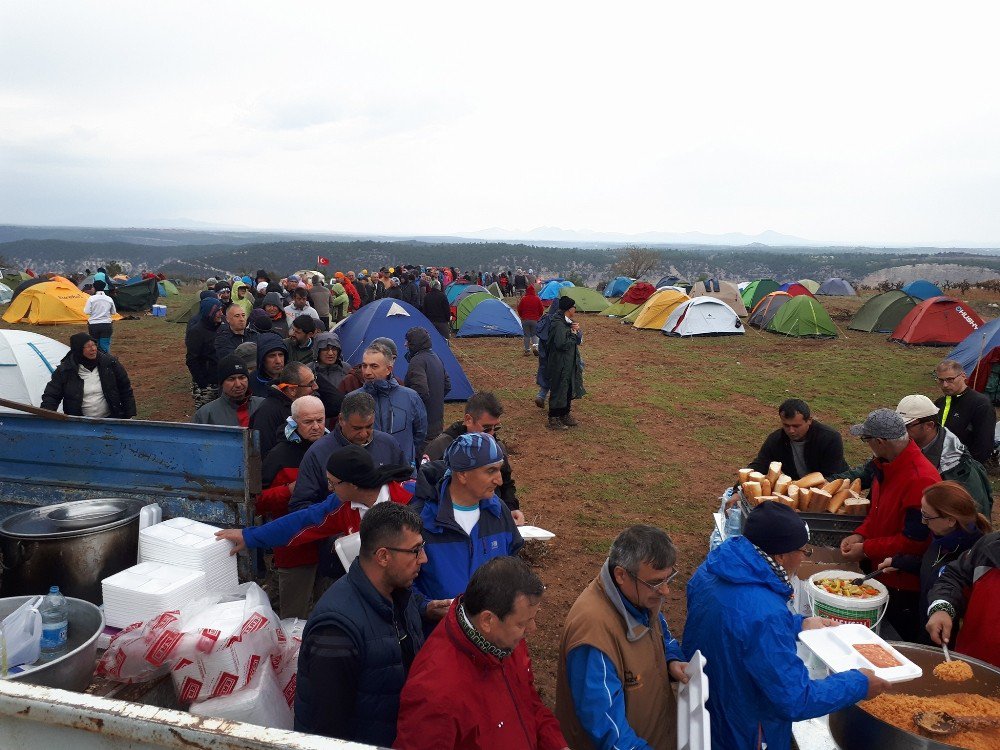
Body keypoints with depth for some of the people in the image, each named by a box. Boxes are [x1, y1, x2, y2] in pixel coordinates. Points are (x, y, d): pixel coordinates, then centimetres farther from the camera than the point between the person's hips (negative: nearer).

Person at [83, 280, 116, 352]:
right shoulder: (109, 299, 1)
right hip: (106, 325, 1)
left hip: (94, 325, -1)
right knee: (105, 345, -1)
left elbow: (87, 312, -10)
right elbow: (113, 312, 12)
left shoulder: (92, 298, -7)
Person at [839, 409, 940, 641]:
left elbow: (915, 541, -24)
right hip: (879, 575, 9)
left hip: (904, 586, -9)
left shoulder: (921, 480, -28)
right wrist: (860, 535, 0)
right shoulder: (887, 466, 2)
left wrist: (866, 550, -17)